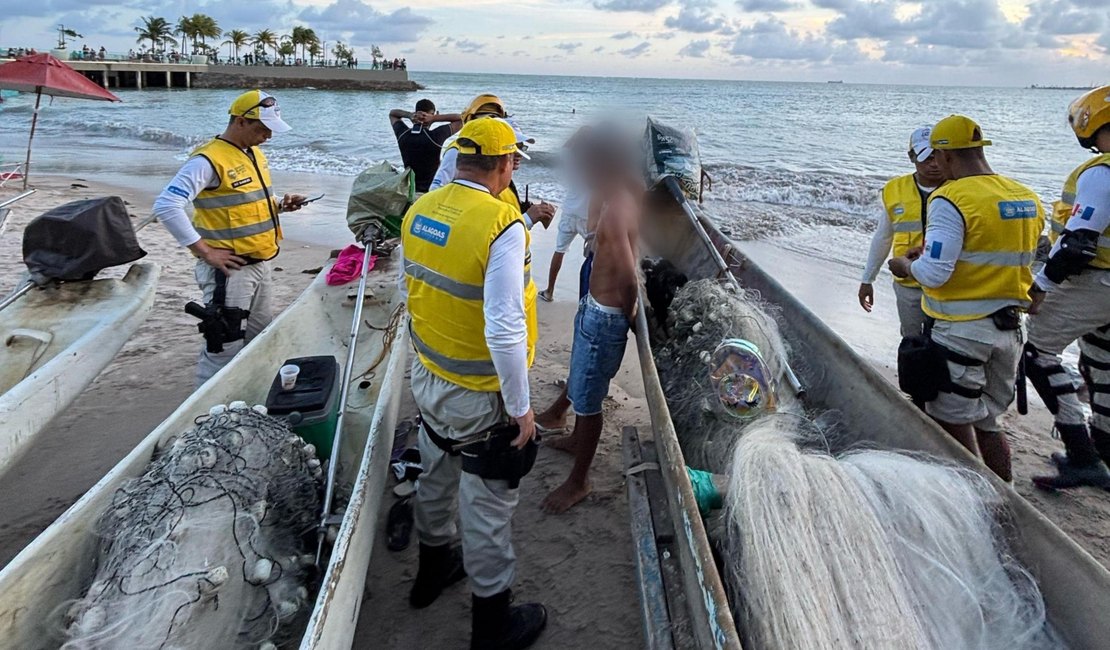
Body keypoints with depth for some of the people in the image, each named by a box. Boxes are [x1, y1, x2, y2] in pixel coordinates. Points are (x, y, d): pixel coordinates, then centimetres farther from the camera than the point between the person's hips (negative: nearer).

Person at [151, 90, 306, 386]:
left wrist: (278, 205, 4)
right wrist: (205, 251, -23)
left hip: (261, 264, 9)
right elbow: (166, 206, -24)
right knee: (226, 347, -6)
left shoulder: (255, 154, 11)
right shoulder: (209, 159, -17)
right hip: (229, 269, -9)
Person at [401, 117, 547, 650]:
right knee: (487, 508, 10)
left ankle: (433, 569, 52)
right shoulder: (502, 226, -26)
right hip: (480, 398, -7)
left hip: (427, 378, 7)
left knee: (436, 479, 28)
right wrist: (520, 407, -16)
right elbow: (505, 331, -28)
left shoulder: (419, 210, -4)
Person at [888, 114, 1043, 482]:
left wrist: (906, 265, 0)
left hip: (962, 330, -8)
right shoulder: (1027, 198, 8)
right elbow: (1007, 259, 15)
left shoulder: (951, 199, -17)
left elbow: (934, 274, -22)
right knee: (987, 423, 19)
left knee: (954, 424, 5)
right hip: (1010, 326, 8)